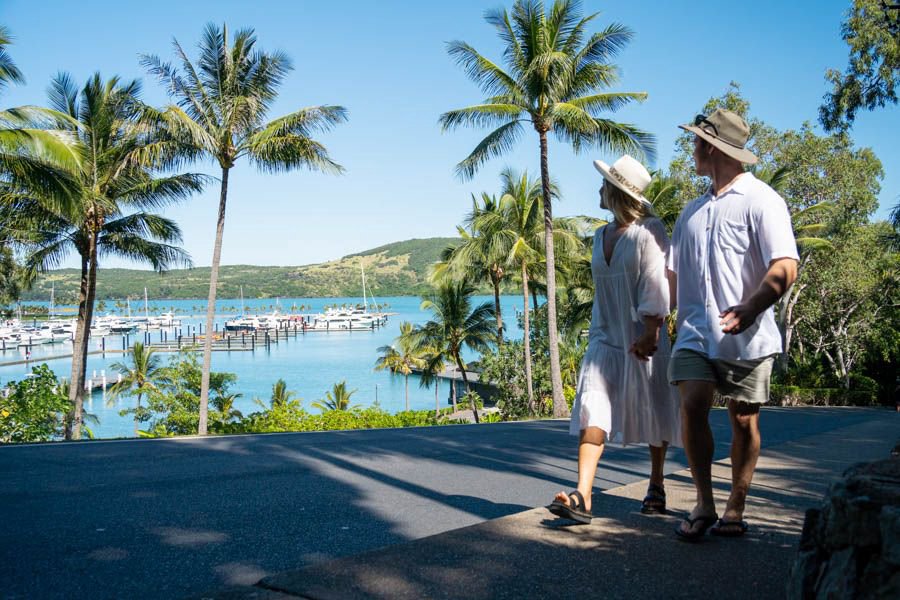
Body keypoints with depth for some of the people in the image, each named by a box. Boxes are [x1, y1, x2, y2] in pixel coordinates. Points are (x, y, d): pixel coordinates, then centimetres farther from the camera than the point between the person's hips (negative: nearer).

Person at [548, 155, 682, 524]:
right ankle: (582, 497, -17)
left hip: (642, 338, -5)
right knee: (592, 411, -10)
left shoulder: (649, 230, -9)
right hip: (605, 338, 6)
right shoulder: (600, 236, 13)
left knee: (654, 414, 9)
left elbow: (656, 286, -15)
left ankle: (656, 486, 28)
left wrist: (649, 333, -21)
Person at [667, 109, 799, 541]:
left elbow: (785, 267, -14)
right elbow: (674, 272, 22)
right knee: (691, 406, -11)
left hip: (746, 336, -4)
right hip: (695, 331, 5)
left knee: (743, 420, 3)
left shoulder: (761, 200, -2)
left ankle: (735, 510, 16)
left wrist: (750, 307, -30)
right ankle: (703, 505, 1)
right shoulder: (693, 210, 19)